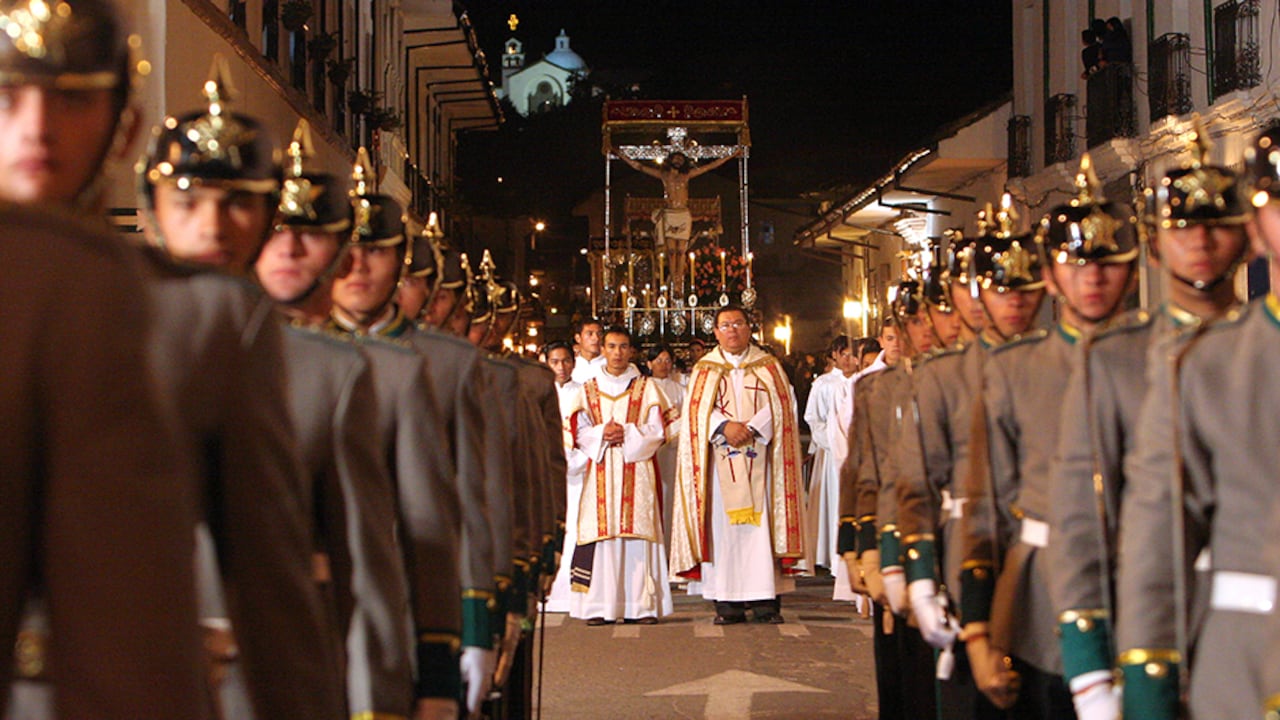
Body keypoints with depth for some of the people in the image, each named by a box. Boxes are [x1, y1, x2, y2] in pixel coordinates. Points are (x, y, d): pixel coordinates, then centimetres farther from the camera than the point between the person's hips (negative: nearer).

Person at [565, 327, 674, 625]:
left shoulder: (647, 388, 10)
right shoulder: (589, 390, 15)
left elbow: (658, 429, 2)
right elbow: (578, 431, 8)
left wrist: (627, 435, -12)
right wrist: (602, 435, -10)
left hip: (637, 470, -1)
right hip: (601, 474, 1)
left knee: (638, 534, -6)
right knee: (602, 532, -6)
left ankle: (642, 605, -4)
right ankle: (600, 606, -4)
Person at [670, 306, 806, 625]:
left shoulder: (769, 366, 12)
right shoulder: (705, 369, 13)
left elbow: (780, 406, 1)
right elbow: (696, 412, 2)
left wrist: (751, 428, -14)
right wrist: (725, 426, -15)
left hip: (759, 460, 0)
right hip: (720, 461, 0)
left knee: (761, 523, -6)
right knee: (723, 524, -4)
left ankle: (765, 598, -4)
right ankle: (727, 600, -3)